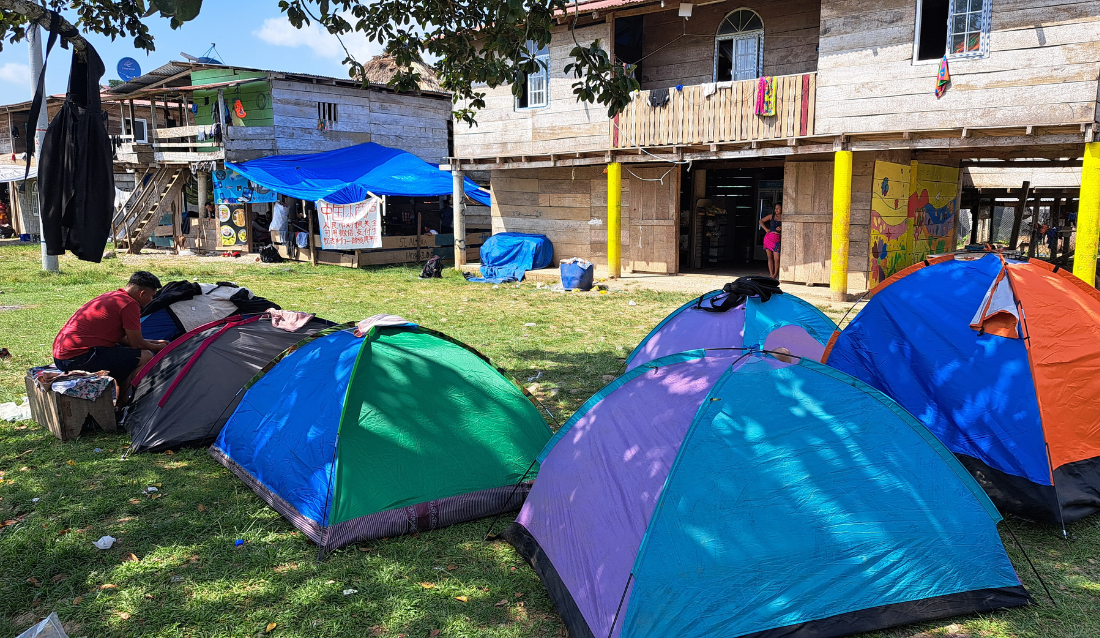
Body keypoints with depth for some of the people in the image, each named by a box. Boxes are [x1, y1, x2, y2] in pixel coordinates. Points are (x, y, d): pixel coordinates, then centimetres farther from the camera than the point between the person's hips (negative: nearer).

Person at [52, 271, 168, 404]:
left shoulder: (110, 297, 17)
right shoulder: (129, 304, -13)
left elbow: (122, 338, 26)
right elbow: (136, 344, -7)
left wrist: (154, 343, 27)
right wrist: (157, 347, 12)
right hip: (80, 358, -11)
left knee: (124, 350, 28)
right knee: (146, 357, -9)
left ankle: (123, 403, 27)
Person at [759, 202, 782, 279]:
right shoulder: (771, 216, 11)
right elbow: (761, 221, 19)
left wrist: (781, 228, -10)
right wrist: (765, 229, 6)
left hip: (777, 239, -3)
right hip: (768, 237, 3)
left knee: (776, 258, -6)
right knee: (770, 257, 5)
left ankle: (775, 274, 11)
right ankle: (771, 274, 10)